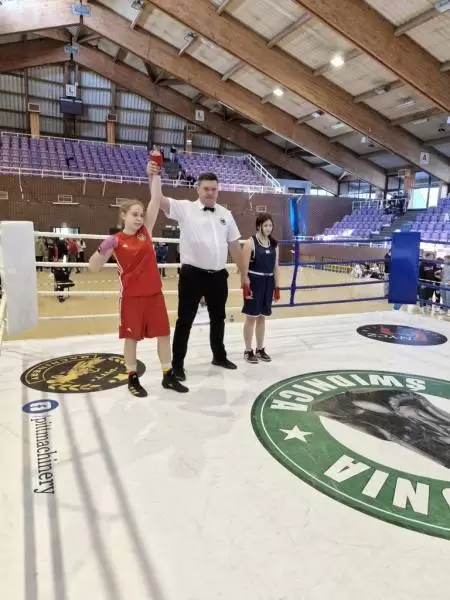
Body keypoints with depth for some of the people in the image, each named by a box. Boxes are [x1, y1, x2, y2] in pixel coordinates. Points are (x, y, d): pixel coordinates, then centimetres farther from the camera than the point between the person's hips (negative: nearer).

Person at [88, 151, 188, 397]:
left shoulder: (146, 231, 4)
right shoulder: (116, 240, -6)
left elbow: (156, 200, -1)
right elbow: (93, 267, -6)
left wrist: (154, 175, -6)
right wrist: (103, 250, -24)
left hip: (154, 292, 4)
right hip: (131, 295, -4)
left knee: (164, 334, 8)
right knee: (132, 337, 7)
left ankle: (168, 376, 21)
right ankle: (133, 379, 22)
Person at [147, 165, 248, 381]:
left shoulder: (225, 214, 10)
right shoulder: (185, 208, -2)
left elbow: (234, 245, 13)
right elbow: (159, 200, -16)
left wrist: (243, 273, 15)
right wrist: (154, 176, -32)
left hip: (218, 275, 5)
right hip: (192, 274, -4)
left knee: (218, 318, 19)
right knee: (185, 320, 3)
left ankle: (219, 356, 39)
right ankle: (177, 364, 18)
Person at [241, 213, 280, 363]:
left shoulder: (274, 244, 7)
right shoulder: (250, 242, -10)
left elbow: (276, 267, 11)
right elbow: (245, 267, -13)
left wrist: (277, 287, 8)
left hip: (268, 283, 6)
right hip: (254, 282, -5)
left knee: (262, 317, 14)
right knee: (251, 317, 3)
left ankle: (260, 349, 25)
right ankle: (248, 351, 14)